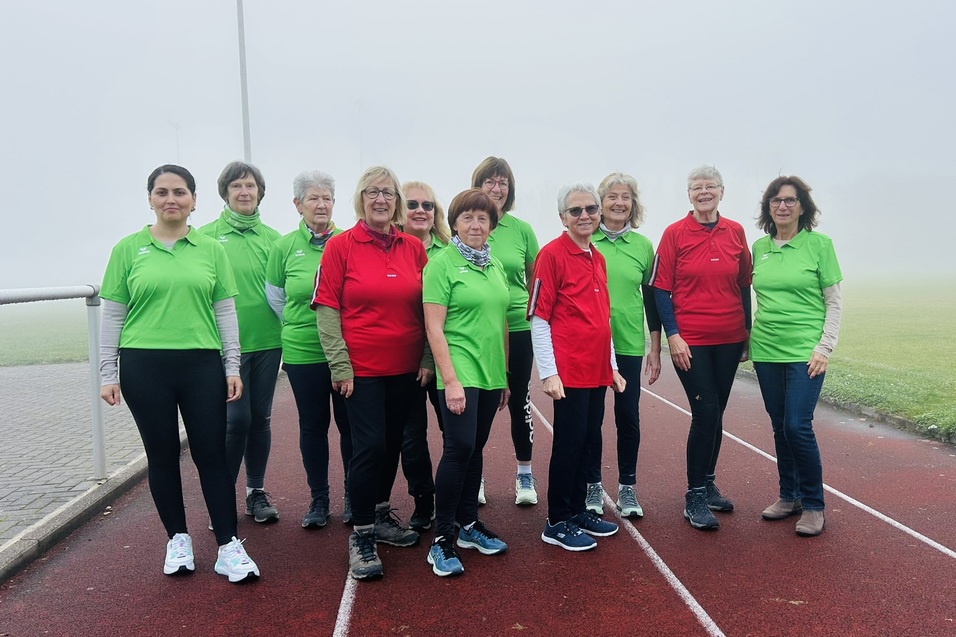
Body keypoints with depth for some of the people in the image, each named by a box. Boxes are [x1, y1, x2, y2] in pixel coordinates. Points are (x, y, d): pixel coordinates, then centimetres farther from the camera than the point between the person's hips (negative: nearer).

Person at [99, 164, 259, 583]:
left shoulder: (211, 250, 5)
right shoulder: (128, 249, 3)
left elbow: (225, 312, 6)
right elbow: (112, 315, 4)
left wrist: (233, 367, 3)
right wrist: (107, 373, 1)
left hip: (202, 365, 0)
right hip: (144, 367, 0)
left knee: (212, 453, 2)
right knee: (162, 454, 10)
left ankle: (228, 546, 10)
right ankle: (178, 539, 26)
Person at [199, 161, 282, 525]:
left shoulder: (271, 238, 7)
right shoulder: (207, 236, -2)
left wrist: (286, 332, 8)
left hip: (267, 341, 3)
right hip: (227, 342, -3)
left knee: (260, 418, 10)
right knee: (236, 420, -4)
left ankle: (256, 492, 24)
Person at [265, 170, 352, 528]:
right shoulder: (284, 246, 1)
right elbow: (274, 298, 10)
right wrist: (299, 325, 9)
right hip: (302, 352, 1)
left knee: (350, 423, 8)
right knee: (313, 425, 11)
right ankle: (318, 498, 26)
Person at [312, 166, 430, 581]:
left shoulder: (414, 248, 5)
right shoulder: (340, 246, -5)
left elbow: (427, 309, 9)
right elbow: (326, 309, -6)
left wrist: (428, 359, 4)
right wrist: (340, 366, -10)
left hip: (406, 369, 4)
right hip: (362, 369, -4)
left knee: (392, 444, 14)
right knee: (369, 446, -5)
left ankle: (381, 516, 33)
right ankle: (361, 535, 11)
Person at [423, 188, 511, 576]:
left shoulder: (496, 266, 11)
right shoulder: (442, 264, -7)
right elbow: (434, 327, -12)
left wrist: (505, 375, 15)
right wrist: (450, 380, -17)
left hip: (491, 373, 6)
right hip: (459, 373, -6)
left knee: (475, 449, 13)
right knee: (459, 448, -11)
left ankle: (469, 524, 27)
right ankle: (442, 538, 0)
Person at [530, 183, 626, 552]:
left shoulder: (597, 259, 13)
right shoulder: (552, 255, -9)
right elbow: (538, 318, -12)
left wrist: (612, 366, 18)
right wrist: (548, 372, -16)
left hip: (597, 371, 7)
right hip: (569, 372, -7)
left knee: (590, 442, 14)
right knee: (569, 443, 0)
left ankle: (577, 511, 29)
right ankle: (557, 523, 14)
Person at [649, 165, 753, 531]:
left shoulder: (735, 232, 5)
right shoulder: (675, 233, -4)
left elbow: (744, 285, 11)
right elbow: (661, 289, -5)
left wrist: (747, 331, 10)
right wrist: (672, 336, -12)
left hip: (728, 340, 4)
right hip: (690, 341, -4)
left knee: (715, 414, 12)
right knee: (706, 412, -7)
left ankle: (708, 484, 29)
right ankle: (694, 498, 7)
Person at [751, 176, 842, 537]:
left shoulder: (819, 244, -2)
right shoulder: (759, 247, 8)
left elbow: (834, 302, -2)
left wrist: (825, 347, -10)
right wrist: (747, 338, 10)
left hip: (805, 350, -4)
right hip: (766, 350, 4)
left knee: (798, 426, -10)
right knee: (780, 426, 10)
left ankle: (813, 505, 8)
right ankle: (789, 496, 25)